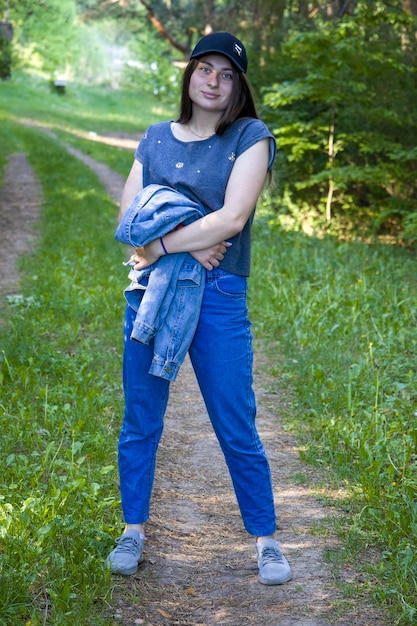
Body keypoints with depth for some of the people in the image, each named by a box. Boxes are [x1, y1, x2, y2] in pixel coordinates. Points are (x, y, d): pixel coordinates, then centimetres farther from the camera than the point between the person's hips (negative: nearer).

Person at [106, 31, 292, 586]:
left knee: (237, 431, 1)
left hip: (219, 297, -3)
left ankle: (265, 538, 16)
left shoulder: (251, 137, -1)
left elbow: (232, 218, -14)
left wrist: (160, 245, -12)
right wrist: (190, 243, -14)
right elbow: (129, 218, 2)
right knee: (140, 423, 10)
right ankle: (134, 530, 25)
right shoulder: (156, 138, 11)